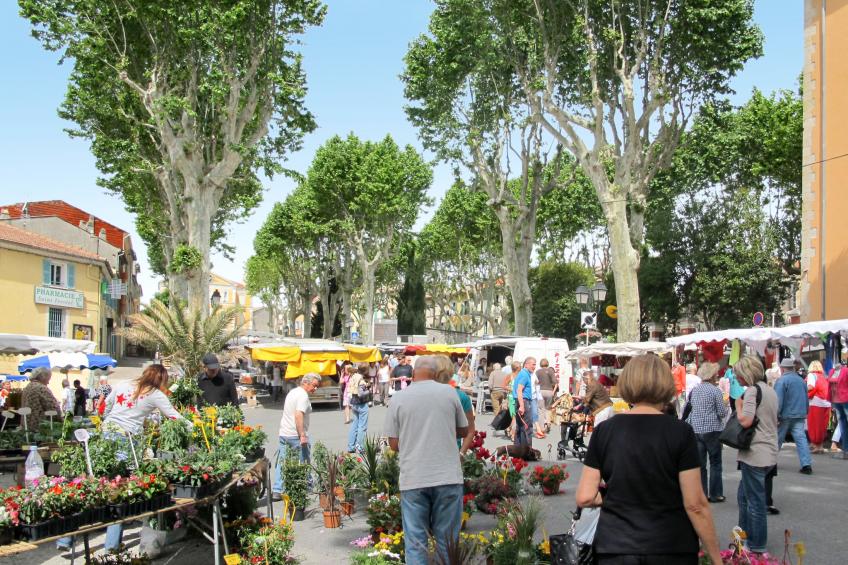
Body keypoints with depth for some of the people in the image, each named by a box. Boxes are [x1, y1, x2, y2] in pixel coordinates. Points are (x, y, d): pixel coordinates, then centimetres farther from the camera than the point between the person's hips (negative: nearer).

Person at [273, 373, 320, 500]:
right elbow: (298, 415, -26)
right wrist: (302, 435, -26)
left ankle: (277, 491, 6)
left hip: (283, 433, 8)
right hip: (296, 436, -8)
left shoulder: (292, 392, 15)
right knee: (303, 464, 5)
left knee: (282, 463, 8)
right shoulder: (303, 396, -15)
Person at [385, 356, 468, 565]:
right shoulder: (449, 393, 2)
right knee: (448, 540, 11)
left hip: (413, 479, -1)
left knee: (415, 542, 7)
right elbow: (463, 431, 13)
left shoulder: (398, 398, -1)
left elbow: (394, 443, 2)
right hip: (448, 476, 1)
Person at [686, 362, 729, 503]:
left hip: (696, 429, 5)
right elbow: (722, 413, -10)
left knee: (700, 463, 8)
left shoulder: (694, 390, 6)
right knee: (715, 463, 7)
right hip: (712, 430, -5)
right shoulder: (715, 391, -11)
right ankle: (715, 494, 11)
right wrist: (727, 407, 10)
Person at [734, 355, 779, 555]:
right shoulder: (770, 391, 14)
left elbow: (745, 421, -24)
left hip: (755, 454, -9)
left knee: (755, 501, 0)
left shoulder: (752, 391, -15)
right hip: (770, 452, 9)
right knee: (743, 495, 19)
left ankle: (756, 546, 8)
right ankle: (745, 535, 26)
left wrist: (738, 405, -7)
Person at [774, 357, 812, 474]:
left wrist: (775, 416, -14)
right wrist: (804, 413, 25)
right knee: (801, 438, -1)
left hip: (785, 416, -5)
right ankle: (807, 465, -11)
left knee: (777, 438, 8)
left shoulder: (782, 380, -10)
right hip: (800, 415, 5)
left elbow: (778, 400, -16)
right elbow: (806, 399, 18)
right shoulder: (801, 380, 12)